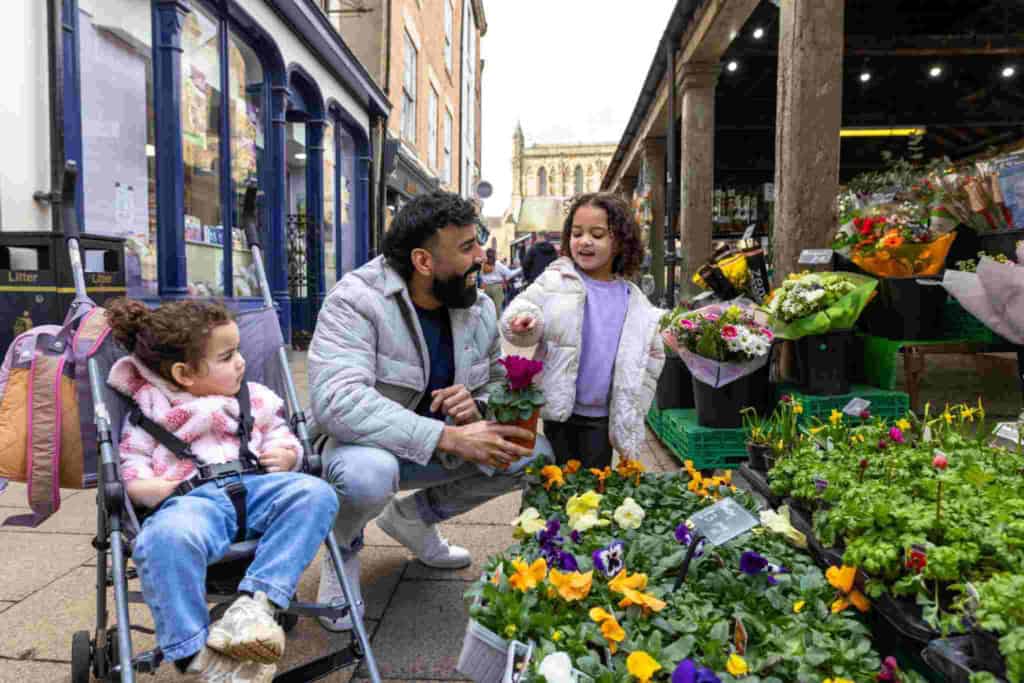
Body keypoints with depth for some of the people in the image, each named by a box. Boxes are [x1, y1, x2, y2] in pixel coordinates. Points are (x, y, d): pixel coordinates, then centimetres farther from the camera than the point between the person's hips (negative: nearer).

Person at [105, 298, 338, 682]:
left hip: (255, 488, 3)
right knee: (168, 536, -39)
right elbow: (129, 464, 14)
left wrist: (287, 454, 3)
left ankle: (256, 602, -34)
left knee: (314, 493, -26)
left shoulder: (255, 399, 22)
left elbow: (280, 435, 26)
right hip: (192, 499, -3)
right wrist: (143, 486, -9)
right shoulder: (149, 414, 15)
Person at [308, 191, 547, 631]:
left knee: (532, 454, -8)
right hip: (363, 443, -6)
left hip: (435, 452, 6)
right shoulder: (356, 301, -24)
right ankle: (344, 545, 0)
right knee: (369, 473, -40)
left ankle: (412, 516, 12)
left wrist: (479, 407, -22)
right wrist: (449, 437, -43)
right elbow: (336, 400, -38)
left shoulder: (479, 310, -4)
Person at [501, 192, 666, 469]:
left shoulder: (634, 301, 1)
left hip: (602, 417, 2)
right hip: (560, 411, -1)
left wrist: (631, 412, 7)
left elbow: (652, 357, 9)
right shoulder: (556, 280, -4)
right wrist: (523, 322, -33)